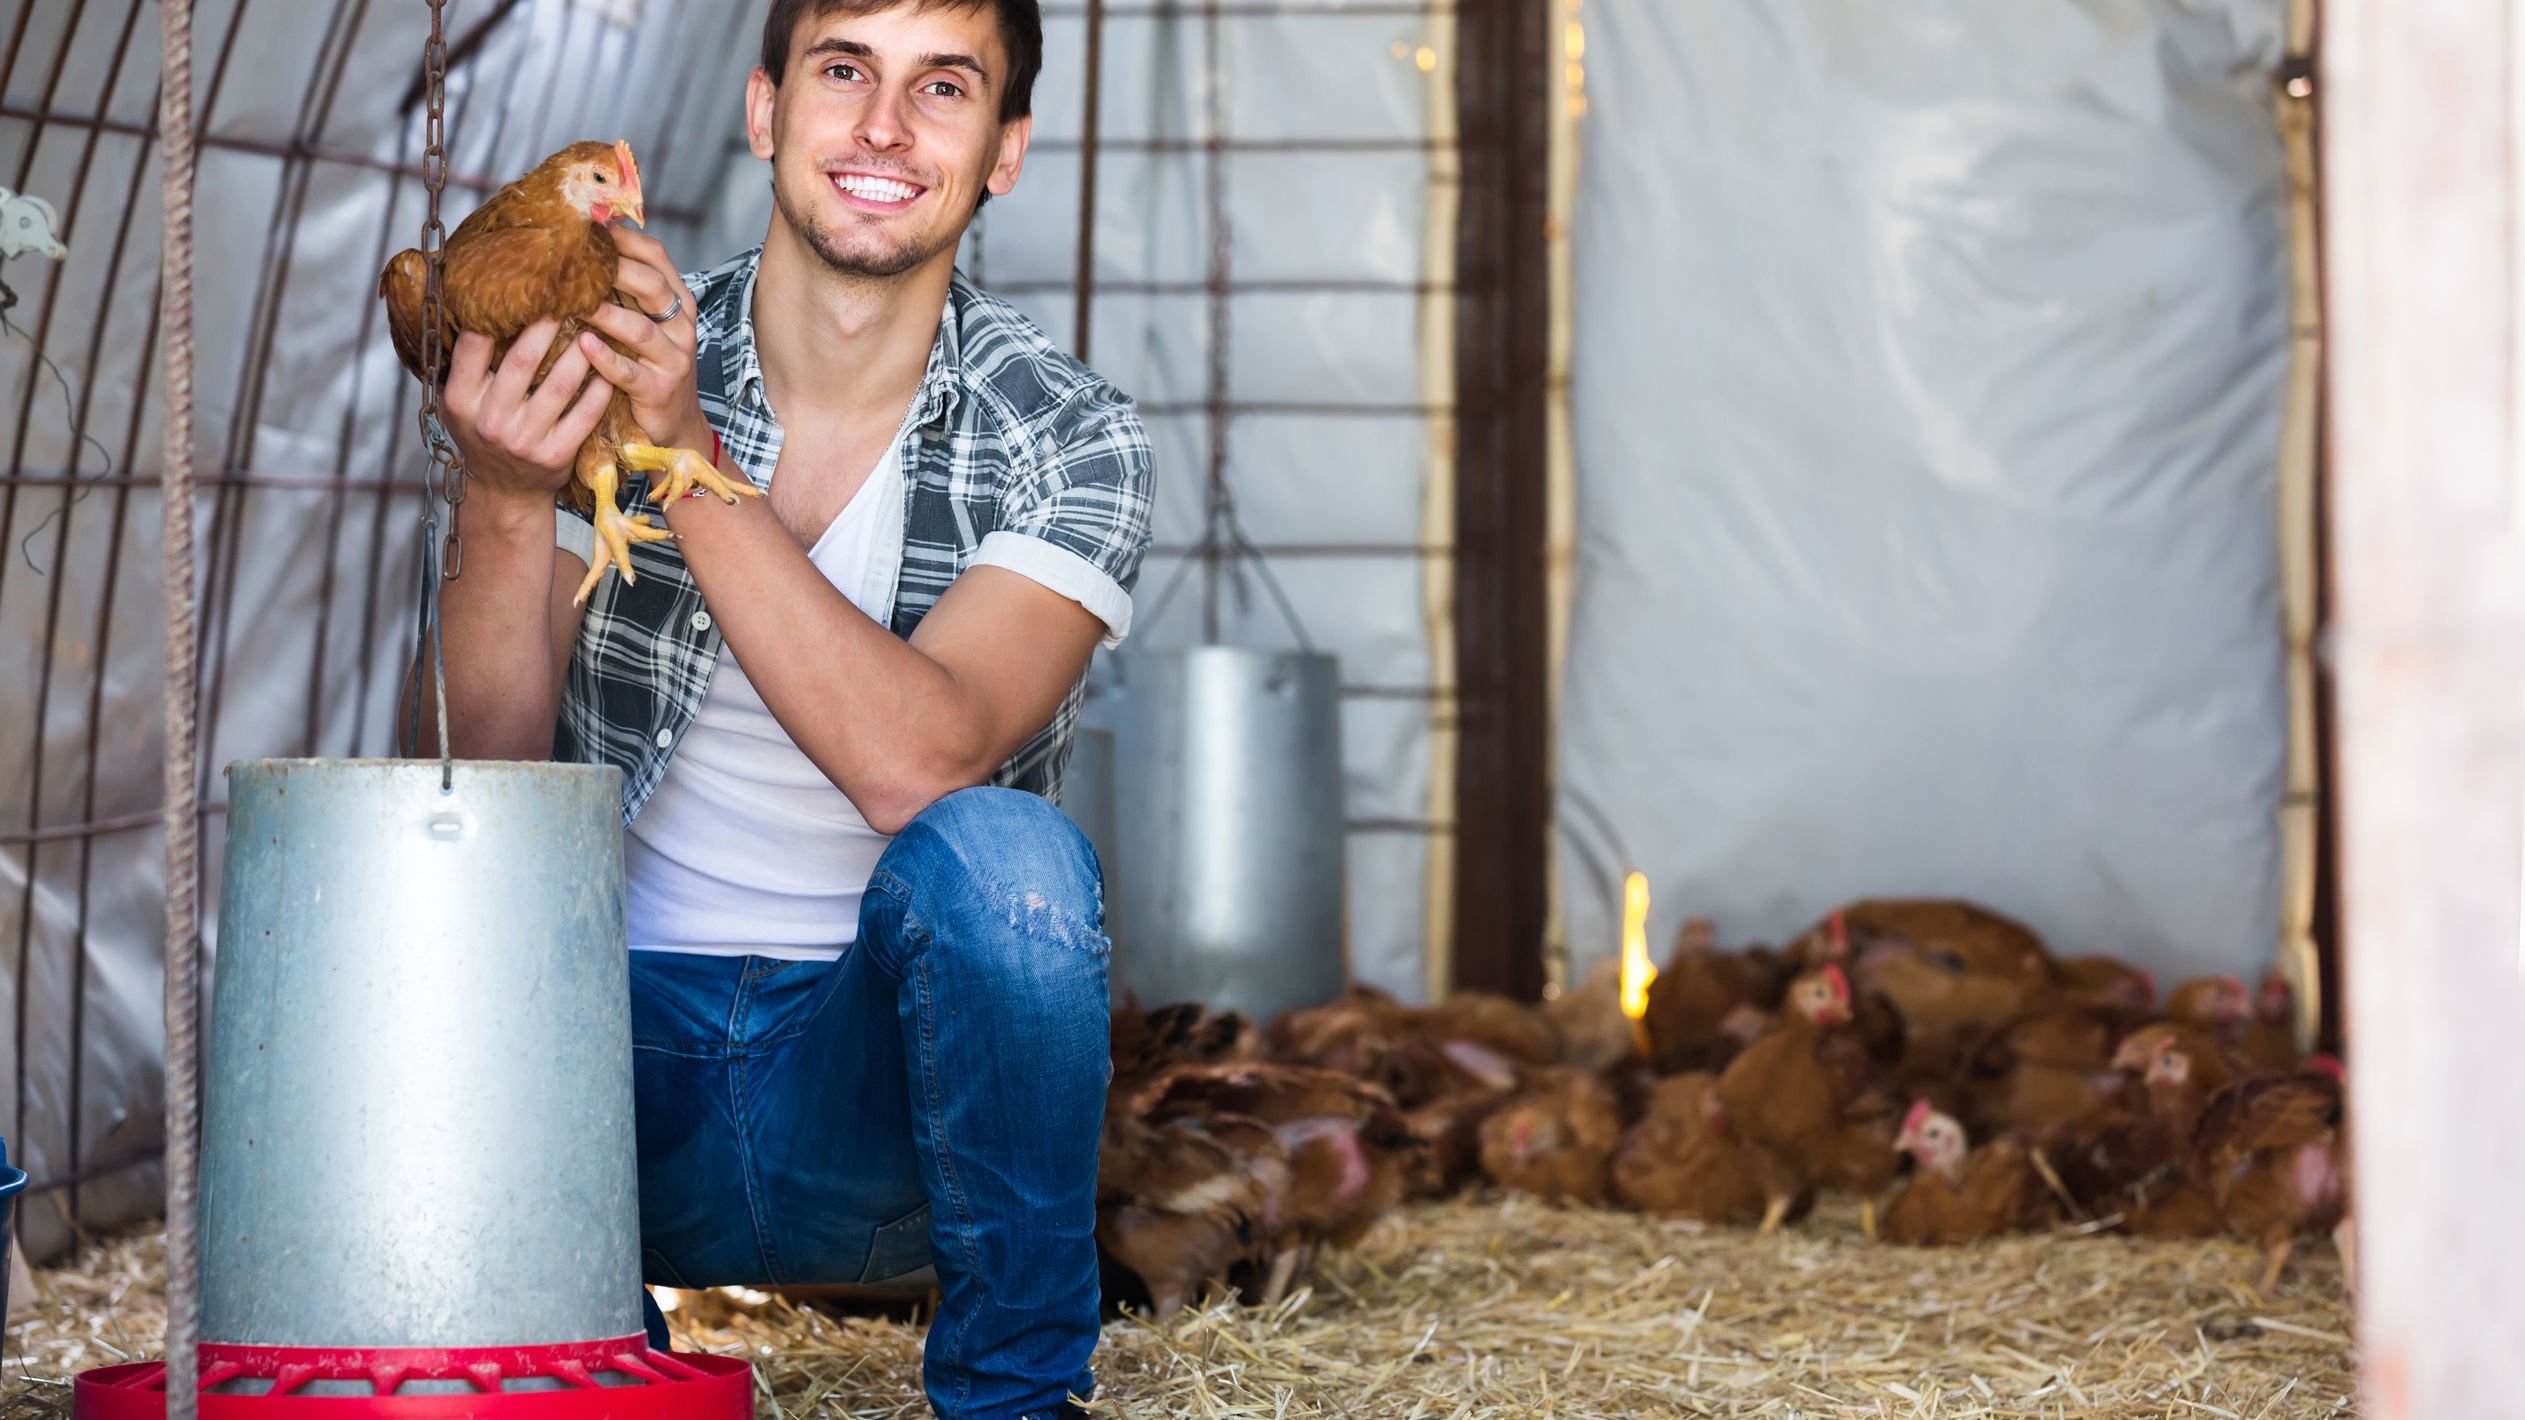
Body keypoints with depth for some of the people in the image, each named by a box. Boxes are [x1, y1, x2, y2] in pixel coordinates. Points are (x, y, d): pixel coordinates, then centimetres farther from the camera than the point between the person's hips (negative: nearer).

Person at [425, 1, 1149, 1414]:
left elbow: (916, 762, -22)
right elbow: (496, 774, -8)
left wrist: (690, 461, -28)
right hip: (628, 1052, 1)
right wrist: (507, 495, -26)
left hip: (888, 1081, -1)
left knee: (1003, 854, -32)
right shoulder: (602, 368, -1)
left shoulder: (1067, 440, -5)